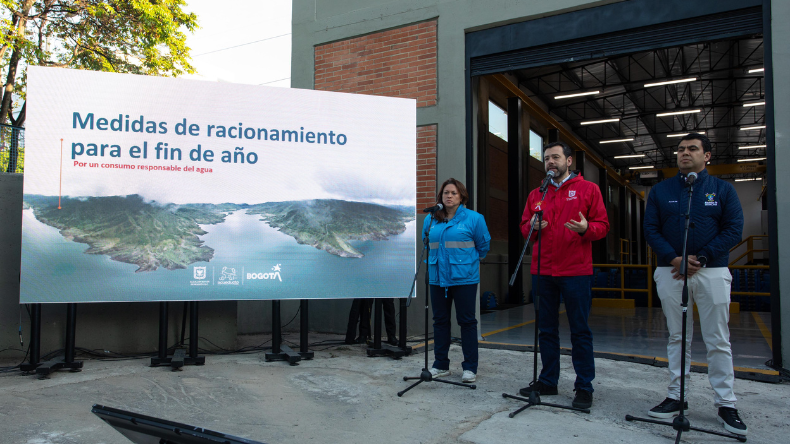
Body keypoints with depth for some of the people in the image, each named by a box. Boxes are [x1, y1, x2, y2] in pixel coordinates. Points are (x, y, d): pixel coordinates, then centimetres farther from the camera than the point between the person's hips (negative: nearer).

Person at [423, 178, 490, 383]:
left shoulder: (473, 218, -5)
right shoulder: (431, 219, 7)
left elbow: (483, 245, 4)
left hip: (464, 279, -4)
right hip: (438, 278, 4)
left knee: (467, 321, 3)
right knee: (440, 320, 11)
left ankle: (470, 368, 13)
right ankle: (440, 365, 23)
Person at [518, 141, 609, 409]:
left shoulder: (588, 189, 4)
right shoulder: (536, 194, 14)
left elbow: (602, 226, 0)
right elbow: (524, 226, 16)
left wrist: (586, 228, -21)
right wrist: (532, 226, -7)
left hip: (576, 271, -4)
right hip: (543, 271, 4)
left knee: (580, 330, 1)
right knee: (546, 328, 11)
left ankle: (584, 387, 12)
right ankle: (548, 381, 23)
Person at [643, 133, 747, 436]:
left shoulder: (722, 189, 6)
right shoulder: (660, 191, 10)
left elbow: (734, 229, -2)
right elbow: (651, 229, 3)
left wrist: (700, 258, -13)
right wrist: (673, 258, -12)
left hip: (712, 272, -1)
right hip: (670, 271, 2)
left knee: (718, 341, 0)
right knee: (677, 338, 8)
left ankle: (725, 404, 10)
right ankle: (676, 397, 15)